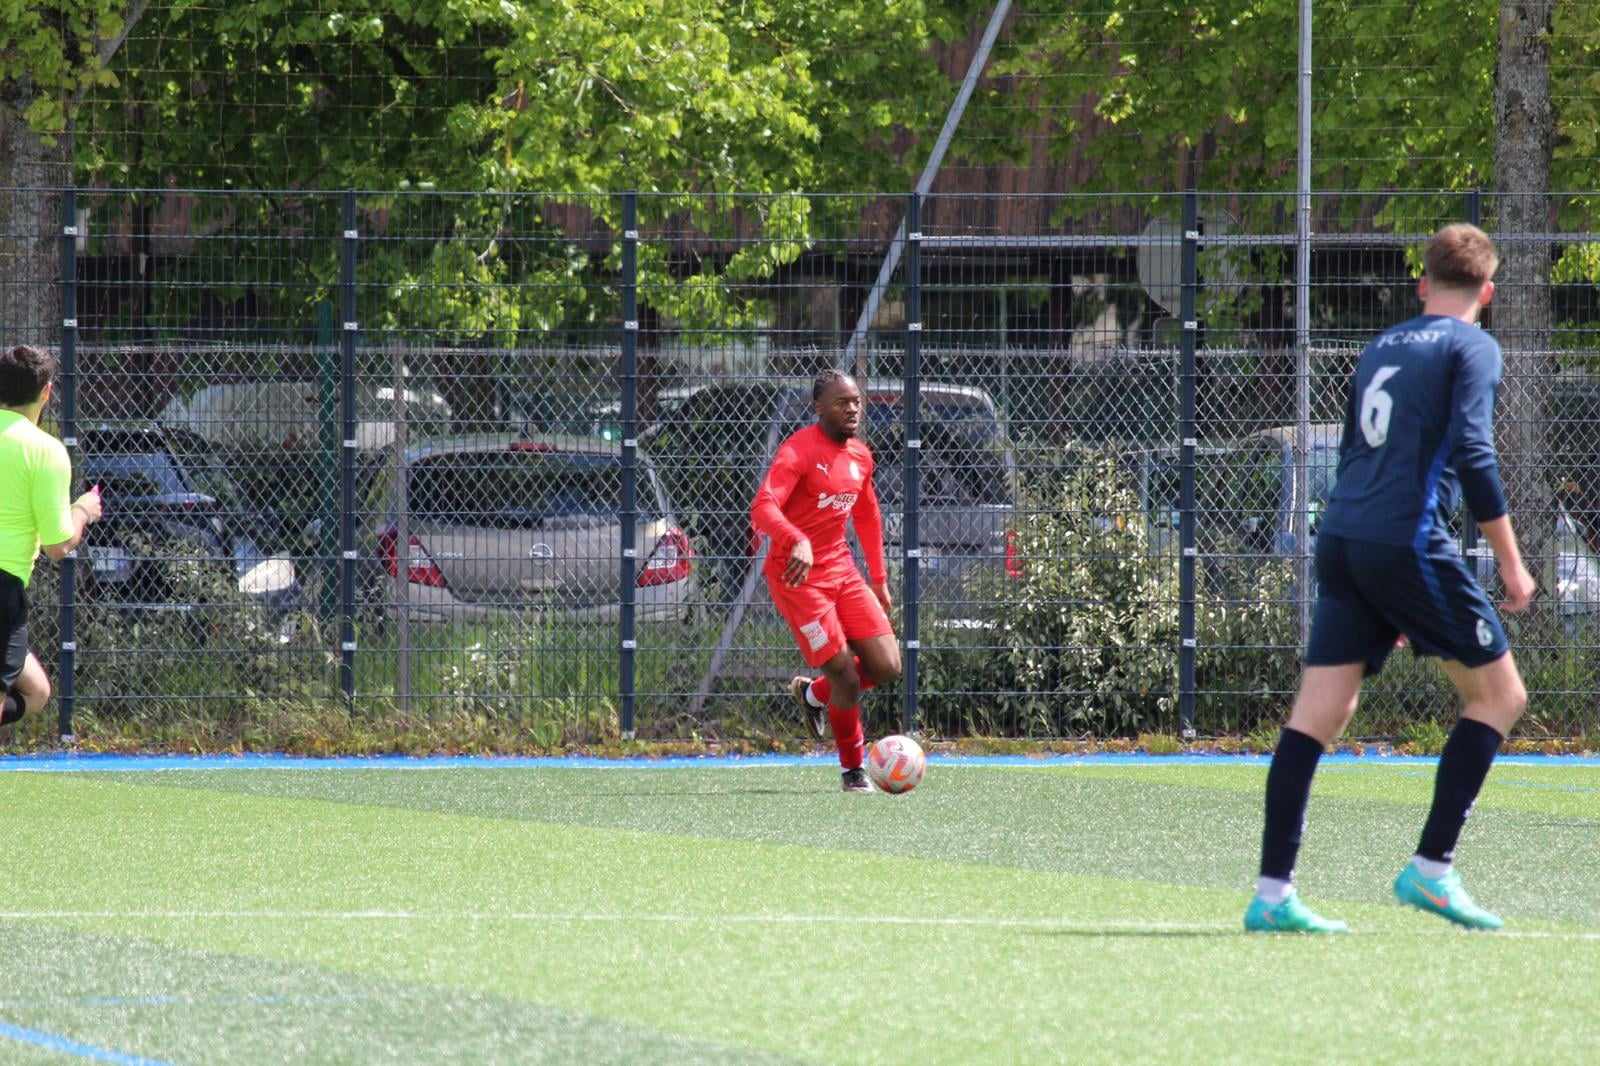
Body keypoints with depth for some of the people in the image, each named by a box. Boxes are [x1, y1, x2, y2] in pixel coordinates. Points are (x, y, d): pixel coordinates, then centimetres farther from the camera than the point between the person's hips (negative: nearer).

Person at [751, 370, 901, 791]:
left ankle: (814, 693, 25)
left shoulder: (860, 455, 10)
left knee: (887, 666, -3)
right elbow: (762, 509, -28)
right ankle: (853, 769, 9)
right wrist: (797, 540, -46)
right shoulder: (799, 451, -15)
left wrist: (879, 579, 23)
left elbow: (868, 517, 25)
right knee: (845, 676, -10)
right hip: (798, 576, -7)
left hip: (841, 570, 7)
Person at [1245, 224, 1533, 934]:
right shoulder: (1471, 348, 0)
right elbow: (1472, 452, -13)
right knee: (1499, 694, 7)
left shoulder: (1381, 349, 21)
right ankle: (1432, 868, 0)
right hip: (1409, 544, -7)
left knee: (1319, 714, 2)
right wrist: (1510, 562, -8)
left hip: (1340, 541, 7)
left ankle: (1273, 893, -5)